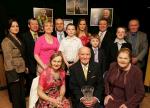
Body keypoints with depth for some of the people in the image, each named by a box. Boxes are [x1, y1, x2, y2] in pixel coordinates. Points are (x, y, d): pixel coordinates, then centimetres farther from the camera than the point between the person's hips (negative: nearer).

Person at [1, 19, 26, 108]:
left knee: (22, 94, 19)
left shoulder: (17, 39, 9)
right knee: (16, 95, 5)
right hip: (14, 71, -7)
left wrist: (25, 67, 10)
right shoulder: (6, 41, -15)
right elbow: (8, 59, -18)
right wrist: (12, 74, -20)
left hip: (21, 70, 8)